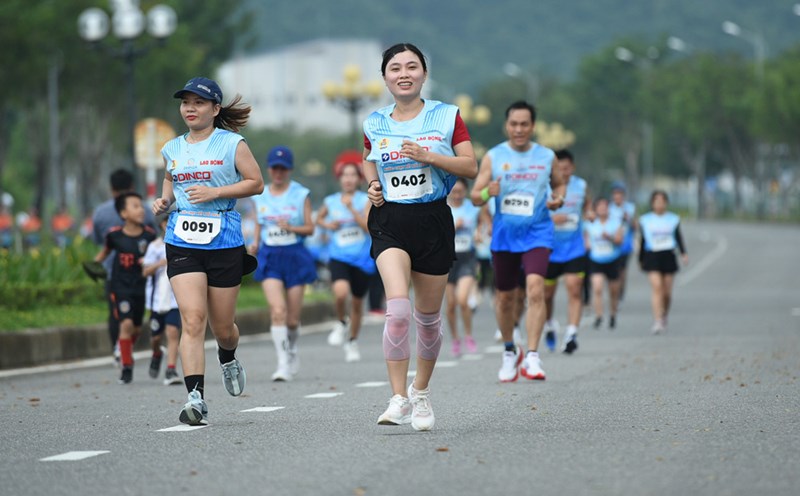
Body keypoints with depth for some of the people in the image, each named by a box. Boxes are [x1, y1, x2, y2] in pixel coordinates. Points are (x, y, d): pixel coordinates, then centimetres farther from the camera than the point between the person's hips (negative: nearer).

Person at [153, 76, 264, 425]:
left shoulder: (232, 144, -1)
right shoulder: (172, 149, 11)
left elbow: (256, 183, -2)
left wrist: (215, 192, -13)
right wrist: (164, 201, 5)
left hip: (224, 243, -2)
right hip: (182, 243, 2)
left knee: (222, 326, 9)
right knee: (192, 319, -15)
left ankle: (227, 358, 46)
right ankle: (196, 397, -20)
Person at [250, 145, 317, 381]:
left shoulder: (300, 194, 1)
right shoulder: (260, 197, 8)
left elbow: (310, 228, 1)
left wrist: (291, 227, -16)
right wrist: (255, 244, 2)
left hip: (295, 256, -1)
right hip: (269, 257, 1)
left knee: (292, 318, 4)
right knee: (278, 311, -18)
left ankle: (292, 351, 34)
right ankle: (283, 363, -15)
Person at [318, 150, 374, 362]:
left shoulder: (365, 200, -3)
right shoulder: (331, 201, 4)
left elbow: (368, 226, -16)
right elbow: (319, 219, 22)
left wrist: (351, 208, -22)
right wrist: (328, 225, 1)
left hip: (362, 257, 0)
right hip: (338, 256, 0)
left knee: (357, 301, 10)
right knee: (340, 292, -28)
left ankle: (352, 341, 32)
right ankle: (341, 323, 3)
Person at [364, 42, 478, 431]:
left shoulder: (447, 116, 2)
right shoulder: (374, 124, 8)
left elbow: (471, 167, -2)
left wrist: (428, 156, -16)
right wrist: (372, 187, 5)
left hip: (433, 221, 0)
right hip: (390, 223, 0)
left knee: (428, 316, 9)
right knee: (397, 308, -21)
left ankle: (421, 391, 31)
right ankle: (399, 399, -20)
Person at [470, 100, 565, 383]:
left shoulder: (546, 157, 4)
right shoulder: (493, 157, 1)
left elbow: (558, 183, 20)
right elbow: (475, 197, 0)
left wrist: (558, 199, -3)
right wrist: (487, 193, -23)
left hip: (537, 233, -1)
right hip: (504, 235, 1)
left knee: (535, 289, -20)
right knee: (504, 297, 10)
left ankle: (532, 357, -20)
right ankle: (510, 352, 32)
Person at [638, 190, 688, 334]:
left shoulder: (673, 219, 6)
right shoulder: (645, 220, 6)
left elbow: (678, 238, 6)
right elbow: (642, 241, 12)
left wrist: (684, 253, -9)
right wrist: (640, 259, 16)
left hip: (668, 256, 1)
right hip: (652, 256, -1)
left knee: (667, 292, 4)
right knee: (656, 286, -17)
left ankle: (664, 318, 29)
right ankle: (657, 321, -21)